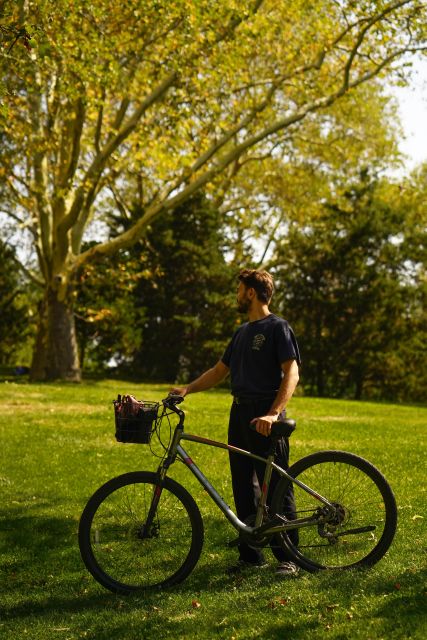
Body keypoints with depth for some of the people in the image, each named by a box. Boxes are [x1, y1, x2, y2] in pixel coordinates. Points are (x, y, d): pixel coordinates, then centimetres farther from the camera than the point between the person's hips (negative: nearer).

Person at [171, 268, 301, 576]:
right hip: (240, 413, 9)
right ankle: (251, 555, 17)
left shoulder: (277, 327, -6)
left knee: (276, 488, -6)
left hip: (265, 417, -8)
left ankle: (289, 557, 1)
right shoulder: (242, 332, 19)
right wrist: (187, 389, 7)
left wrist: (274, 413, -28)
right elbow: (220, 370, 22)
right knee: (244, 487, 9)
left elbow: (292, 373, -15)